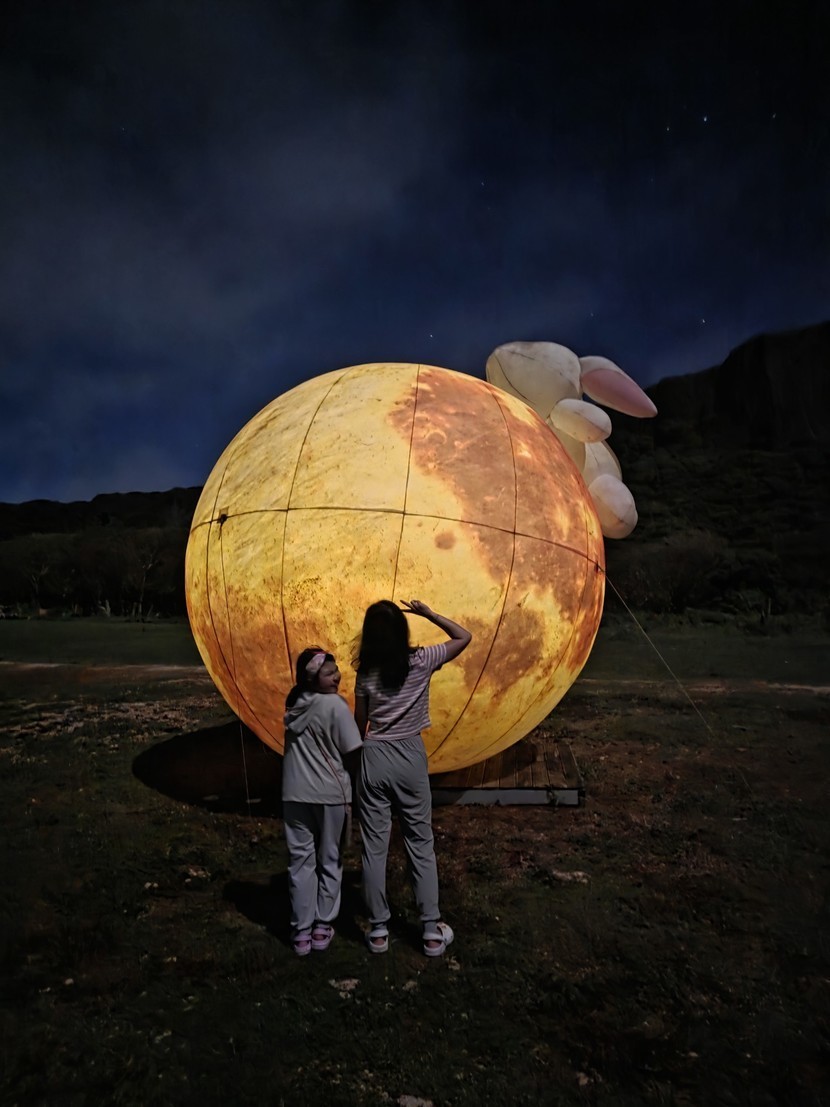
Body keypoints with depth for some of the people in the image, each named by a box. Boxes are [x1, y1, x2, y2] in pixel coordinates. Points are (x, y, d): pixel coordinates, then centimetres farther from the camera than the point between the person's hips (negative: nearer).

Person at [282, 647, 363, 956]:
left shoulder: (293, 704, 2)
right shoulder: (335, 705, -16)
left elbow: (296, 745, 10)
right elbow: (353, 752, -14)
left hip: (295, 794, 4)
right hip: (331, 794, -4)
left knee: (300, 861, 12)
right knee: (329, 861, 13)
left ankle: (301, 932, 19)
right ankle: (322, 928, 23)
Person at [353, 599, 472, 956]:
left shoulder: (366, 673, -5)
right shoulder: (421, 661, -9)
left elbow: (360, 724, 3)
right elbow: (464, 637, 5)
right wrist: (428, 613, 7)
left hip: (374, 758, 1)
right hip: (410, 757, 0)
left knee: (374, 847, 10)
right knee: (420, 844, 11)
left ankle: (378, 931, 19)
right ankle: (432, 932, 17)